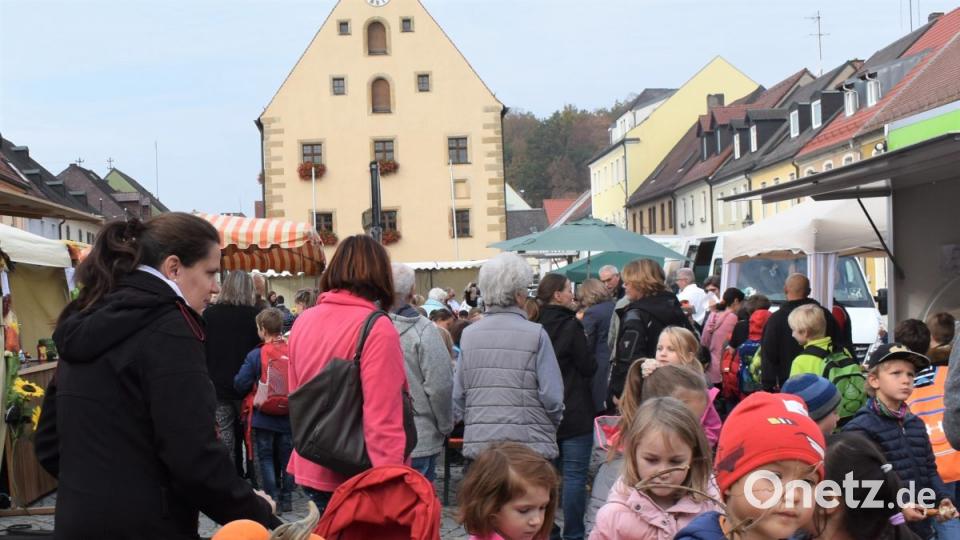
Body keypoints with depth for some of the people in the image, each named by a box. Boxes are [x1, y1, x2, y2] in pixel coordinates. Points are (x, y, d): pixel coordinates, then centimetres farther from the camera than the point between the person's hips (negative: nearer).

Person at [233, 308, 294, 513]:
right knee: (286, 457, 14)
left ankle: (273, 499, 6)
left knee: (266, 458, 9)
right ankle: (286, 499, 18)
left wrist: (255, 388, 9)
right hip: (289, 417, 3)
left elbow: (240, 384, -12)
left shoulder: (255, 355, -14)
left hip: (264, 417, -3)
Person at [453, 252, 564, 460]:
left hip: (478, 445, 4)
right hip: (531, 445, -3)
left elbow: (457, 396, 6)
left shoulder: (469, 335, 3)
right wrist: (553, 424, 11)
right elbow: (552, 395, -9)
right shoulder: (535, 335, -8)